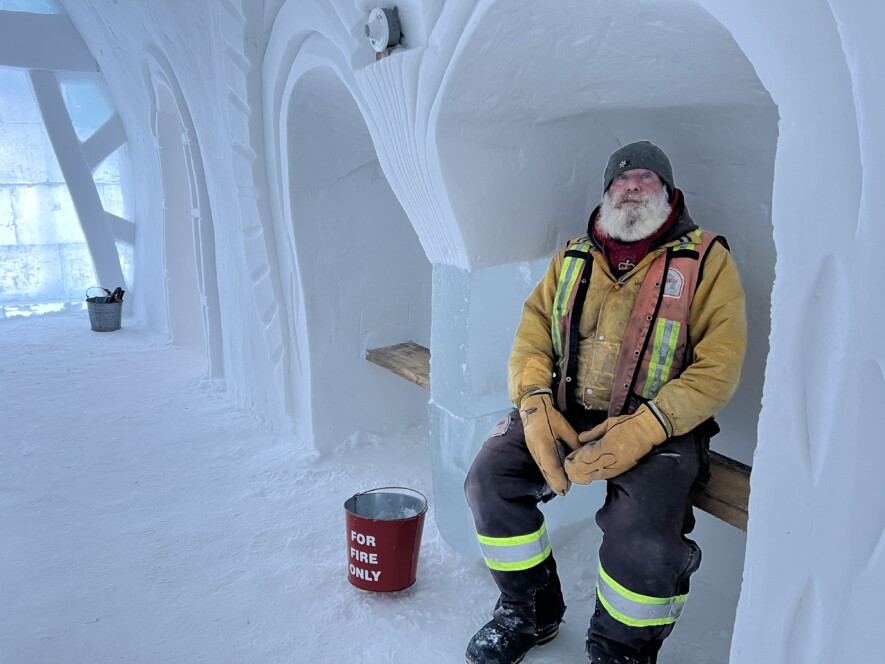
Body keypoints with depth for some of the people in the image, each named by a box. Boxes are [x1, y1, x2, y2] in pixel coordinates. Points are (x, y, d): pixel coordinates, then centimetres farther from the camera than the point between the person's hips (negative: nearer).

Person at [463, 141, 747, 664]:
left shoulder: (705, 258, 2)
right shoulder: (573, 258, 16)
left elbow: (719, 362, -8)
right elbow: (533, 332, 9)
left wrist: (645, 428, -22)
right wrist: (534, 404, -11)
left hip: (660, 428, -4)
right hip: (564, 415, 4)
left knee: (642, 537, -28)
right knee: (489, 478, -14)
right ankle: (530, 612, 13)